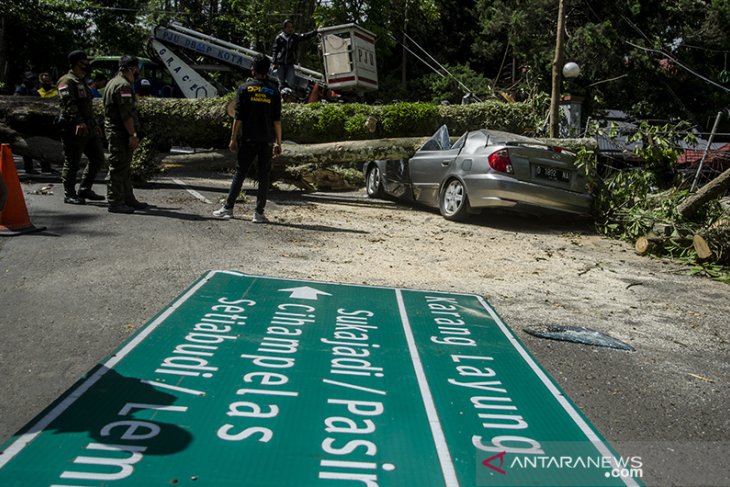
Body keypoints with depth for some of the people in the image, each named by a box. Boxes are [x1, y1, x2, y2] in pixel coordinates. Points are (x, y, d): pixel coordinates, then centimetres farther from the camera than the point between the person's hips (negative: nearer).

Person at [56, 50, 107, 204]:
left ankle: (85, 189, 20)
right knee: (72, 163, -2)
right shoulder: (67, 81, -8)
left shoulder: (82, 82, 22)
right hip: (74, 130, -9)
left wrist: (95, 124, 26)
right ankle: (69, 194, 7)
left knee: (98, 159, 10)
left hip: (89, 129, 9)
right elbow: (68, 103, -22)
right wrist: (78, 122, -32)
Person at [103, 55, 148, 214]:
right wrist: (133, 135, -20)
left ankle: (128, 199, 23)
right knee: (118, 168, -6)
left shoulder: (113, 82, 20)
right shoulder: (123, 85, -16)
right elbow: (126, 114, -22)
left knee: (125, 168, 15)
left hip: (114, 131, 11)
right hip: (120, 133, -11)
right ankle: (115, 202, -2)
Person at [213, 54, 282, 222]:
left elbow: (238, 117, -4)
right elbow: (277, 120, 1)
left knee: (240, 172, 7)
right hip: (267, 140, 1)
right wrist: (278, 143, 5)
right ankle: (259, 213, 2)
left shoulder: (244, 88, 1)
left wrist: (233, 138, 2)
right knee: (264, 175, 3)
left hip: (248, 139, 0)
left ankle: (228, 208, 9)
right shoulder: (273, 91, 5)